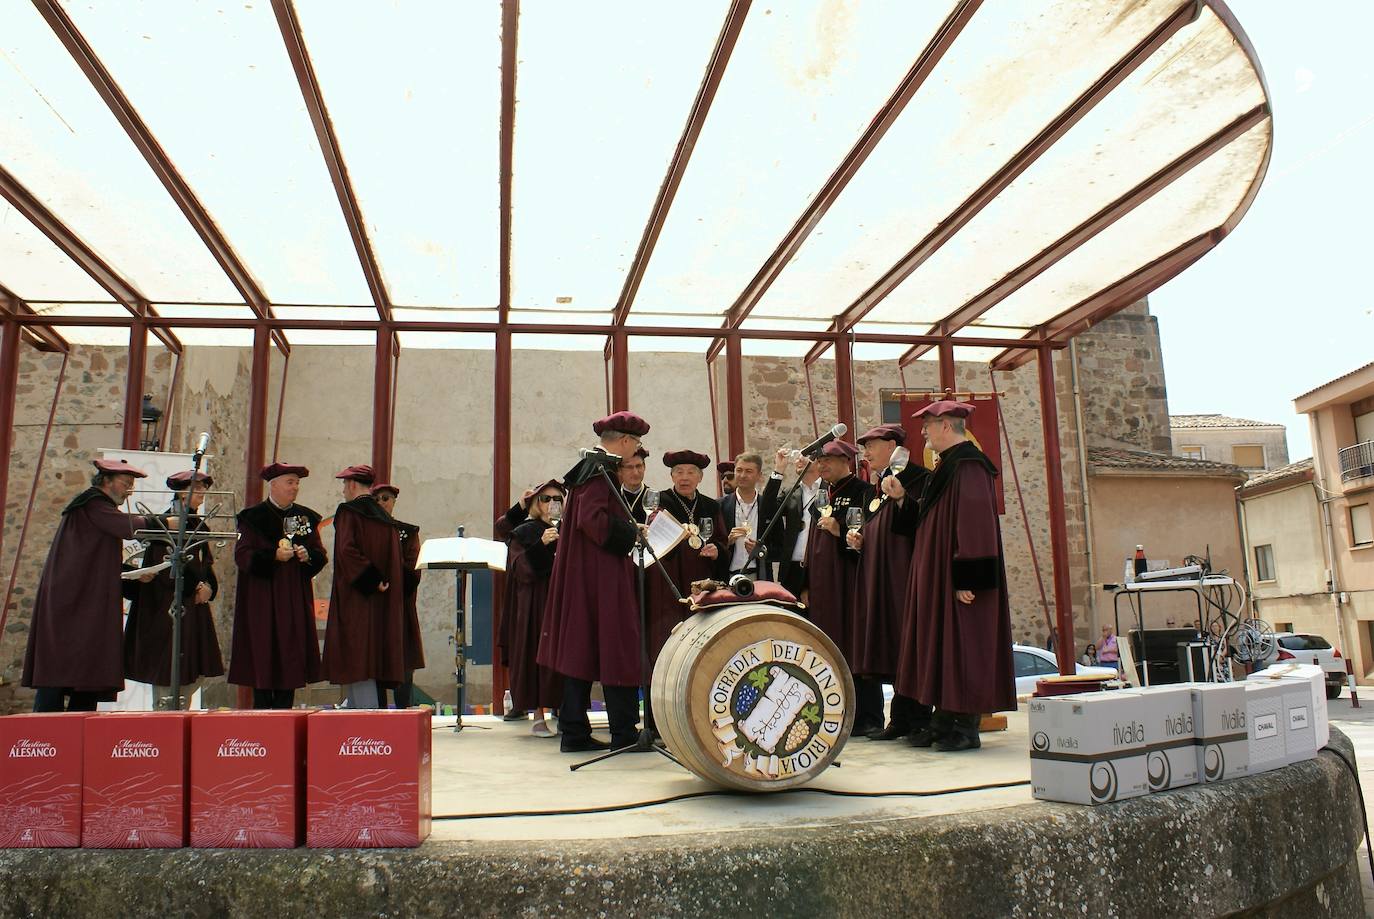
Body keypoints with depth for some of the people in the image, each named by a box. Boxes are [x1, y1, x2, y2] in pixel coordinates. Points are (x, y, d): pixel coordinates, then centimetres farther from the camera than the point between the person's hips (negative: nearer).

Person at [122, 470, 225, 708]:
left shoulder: (198, 524, 14)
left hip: (195, 606, 8)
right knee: (165, 671, -3)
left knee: (197, 671, 8)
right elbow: (166, 568, -14)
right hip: (167, 606, -8)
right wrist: (196, 587, -9)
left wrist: (208, 587, -2)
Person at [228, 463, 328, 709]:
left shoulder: (306, 517, 11)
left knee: (292, 654, 2)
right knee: (262, 654, -3)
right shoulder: (253, 517, 0)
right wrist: (273, 556, -21)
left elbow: (321, 554, 11)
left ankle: (284, 713, 9)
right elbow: (241, 555, -8)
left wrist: (308, 556, -11)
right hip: (262, 599, -4)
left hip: (295, 599, 4)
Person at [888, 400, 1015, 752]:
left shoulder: (967, 465, -16)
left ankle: (966, 728, 4)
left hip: (958, 577, -10)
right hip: (937, 576, 10)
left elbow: (975, 522, -23)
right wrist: (902, 497, 11)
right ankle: (946, 720, 19)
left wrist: (966, 578, -26)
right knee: (941, 645, 12)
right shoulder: (947, 465, 16)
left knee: (962, 645, -4)